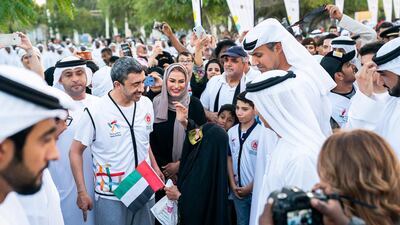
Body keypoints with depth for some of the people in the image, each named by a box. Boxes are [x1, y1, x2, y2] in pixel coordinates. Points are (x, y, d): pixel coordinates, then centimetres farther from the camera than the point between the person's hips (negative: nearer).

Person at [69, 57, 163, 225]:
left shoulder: (146, 104, -1)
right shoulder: (95, 112, -16)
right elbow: (75, 152, -7)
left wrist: (155, 167, 8)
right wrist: (82, 192, -10)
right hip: (110, 197, -4)